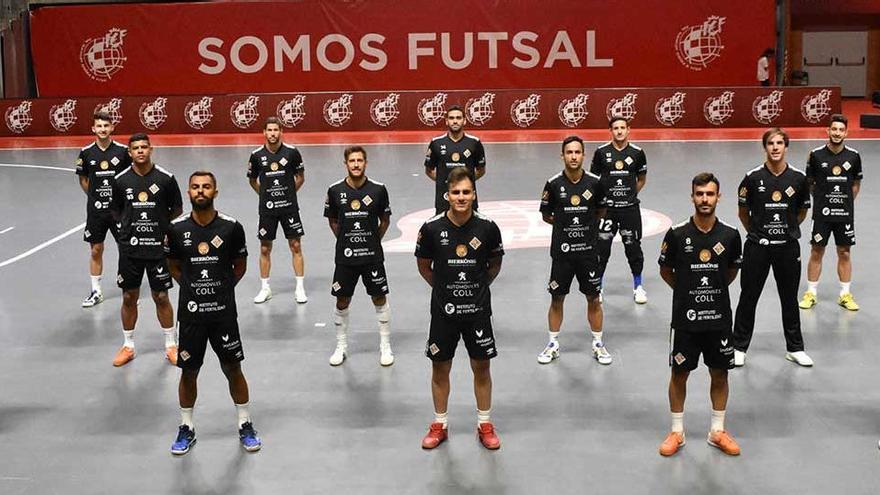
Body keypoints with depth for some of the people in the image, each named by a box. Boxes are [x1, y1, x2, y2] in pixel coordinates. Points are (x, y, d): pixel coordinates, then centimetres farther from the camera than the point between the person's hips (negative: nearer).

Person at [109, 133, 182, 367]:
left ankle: (171, 345, 20)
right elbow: (115, 210, 13)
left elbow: (177, 209, 6)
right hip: (129, 248, 2)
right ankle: (128, 346, 25)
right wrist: (130, 225, 4)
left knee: (161, 297, 5)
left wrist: (161, 224, 0)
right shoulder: (121, 180, -1)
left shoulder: (165, 178, -5)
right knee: (129, 297, 10)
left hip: (158, 247, -2)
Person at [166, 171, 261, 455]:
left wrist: (223, 288, 4)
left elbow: (240, 265, 7)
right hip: (190, 313, 1)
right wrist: (194, 287, 4)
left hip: (224, 312, -1)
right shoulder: (177, 229, -3)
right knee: (188, 372, 10)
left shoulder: (231, 227, -6)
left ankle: (245, 426, 23)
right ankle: (186, 429, 27)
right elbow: (174, 267, 11)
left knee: (233, 370, 7)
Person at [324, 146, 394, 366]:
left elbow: (385, 220, 7)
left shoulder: (378, 189, -6)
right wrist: (346, 239, 7)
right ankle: (341, 346, 25)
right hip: (345, 257, 1)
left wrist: (373, 240, 5)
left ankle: (385, 346, 21)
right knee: (342, 302, 9)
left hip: (373, 256, -1)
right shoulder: (335, 190, -4)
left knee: (380, 299, 7)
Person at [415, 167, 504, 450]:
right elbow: (424, 267, 6)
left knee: (481, 368, 9)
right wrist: (444, 287, 5)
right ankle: (439, 425, 27)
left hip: (478, 310, 0)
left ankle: (484, 425, 25)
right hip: (443, 310, 0)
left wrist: (479, 286, 6)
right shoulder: (432, 228, -9)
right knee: (440, 369, 10)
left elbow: (495, 263, 9)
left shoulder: (487, 227, -8)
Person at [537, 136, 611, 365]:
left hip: (588, 250, 1)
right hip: (561, 250, 0)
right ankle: (553, 344, 24)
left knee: (594, 299, 8)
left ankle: (598, 344, 23)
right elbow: (546, 215, 6)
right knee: (557, 299, 9)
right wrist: (564, 223, 0)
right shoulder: (553, 184, -6)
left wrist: (586, 224, 4)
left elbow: (601, 211, 12)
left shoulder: (595, 182, -4)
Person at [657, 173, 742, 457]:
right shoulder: (677, 234, -9)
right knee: (679, 374, 8)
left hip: (719, 318, 2)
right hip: (685, 318, -1)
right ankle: (677, 432, 23)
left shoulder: (730, 235, -4)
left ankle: (717, 431, 26)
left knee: (720, 374, 11)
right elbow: (665, 271, 5)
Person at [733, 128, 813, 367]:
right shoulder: (753, 177, -7)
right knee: (748, 297, 6)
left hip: (788, 247, 1)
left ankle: (795, 348, 26)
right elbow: (743, 212, 5)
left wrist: (787, 229, 11)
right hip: (757, 248, -1)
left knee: (789, 298, 12)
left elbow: (802, 211, 12)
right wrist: (756, 232, 9)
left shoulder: (798, 178, -3)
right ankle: (739, 347, 19)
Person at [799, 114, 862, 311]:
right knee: (816, 252, 5)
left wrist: (847, 202, 5)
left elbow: (856, 183, 12)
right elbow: (809, 182, 6)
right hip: (822, 213, -1)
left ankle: (845, 295, 18)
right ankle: (811, 293, 15)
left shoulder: (853, 156, 0)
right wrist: (821, 199, 2)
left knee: (844, 253, 8)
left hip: (845, 213, 2)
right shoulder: (816, 155, -5)